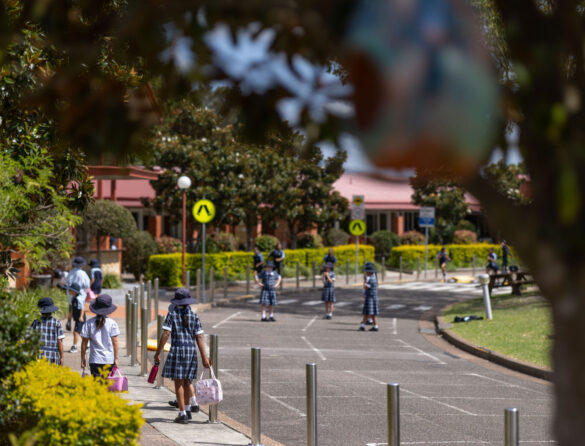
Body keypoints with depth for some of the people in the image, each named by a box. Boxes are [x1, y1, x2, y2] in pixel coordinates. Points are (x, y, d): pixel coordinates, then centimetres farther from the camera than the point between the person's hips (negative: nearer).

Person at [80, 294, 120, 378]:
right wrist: (116, 358, 2)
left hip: (95, 360, 0)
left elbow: (84, 342, 1)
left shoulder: (89, 323, -1)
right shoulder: (112, 323, -2)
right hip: (109, 360, 1)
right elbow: (114, 342, -3)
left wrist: (83, 358, 10)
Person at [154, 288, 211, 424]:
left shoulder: (172, 315, -4)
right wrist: (204, 357, 1)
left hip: (177, 350, -3)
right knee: (187, 381, 18)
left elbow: (165, 334, -10)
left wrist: (158, 353, -4)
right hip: (192, 351, 4)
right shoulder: (194, 317, 4)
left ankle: (182, 414, -2)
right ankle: (187, 410, 25)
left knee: (179, 383, 1)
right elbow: (199, 338, 1)